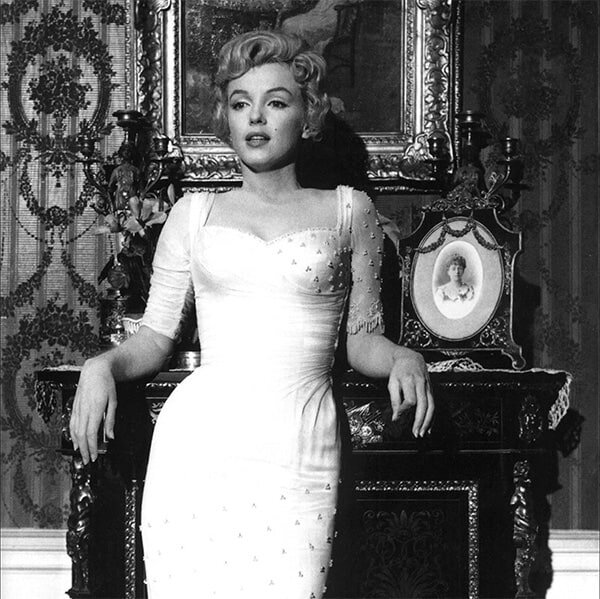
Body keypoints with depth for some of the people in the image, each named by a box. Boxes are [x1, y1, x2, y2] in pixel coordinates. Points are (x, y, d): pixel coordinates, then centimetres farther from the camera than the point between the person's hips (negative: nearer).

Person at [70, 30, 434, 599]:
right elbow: (155, 336, 16)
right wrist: (103, 365, -3)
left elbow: (362, 338, 17)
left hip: (297, 455, -1)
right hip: (197, 443, 1)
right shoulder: (195, 213, 15)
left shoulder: (347, 211, 14)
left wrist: (403, 359, -4)